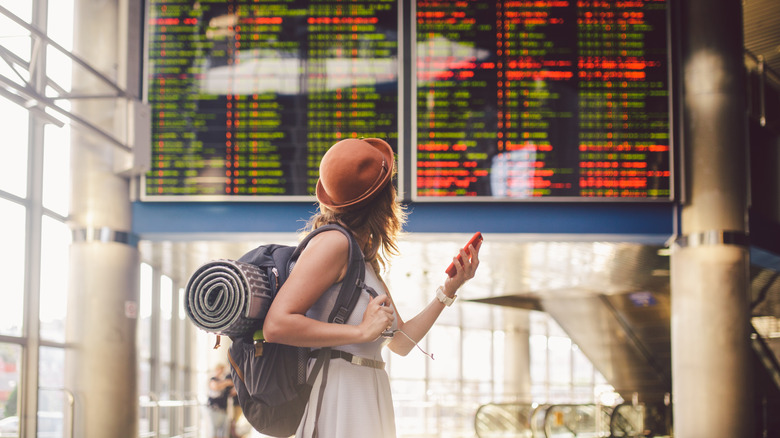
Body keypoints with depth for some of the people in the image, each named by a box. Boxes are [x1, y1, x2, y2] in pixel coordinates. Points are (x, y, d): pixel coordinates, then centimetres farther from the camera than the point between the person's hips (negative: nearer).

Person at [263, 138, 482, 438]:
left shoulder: (366, 258, 15)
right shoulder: (333, 242, -12)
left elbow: (401, 342, 17)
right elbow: (276, 326, -21)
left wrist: (449, 289, 10)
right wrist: (363, 331, -19)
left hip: (368, 403, 9)